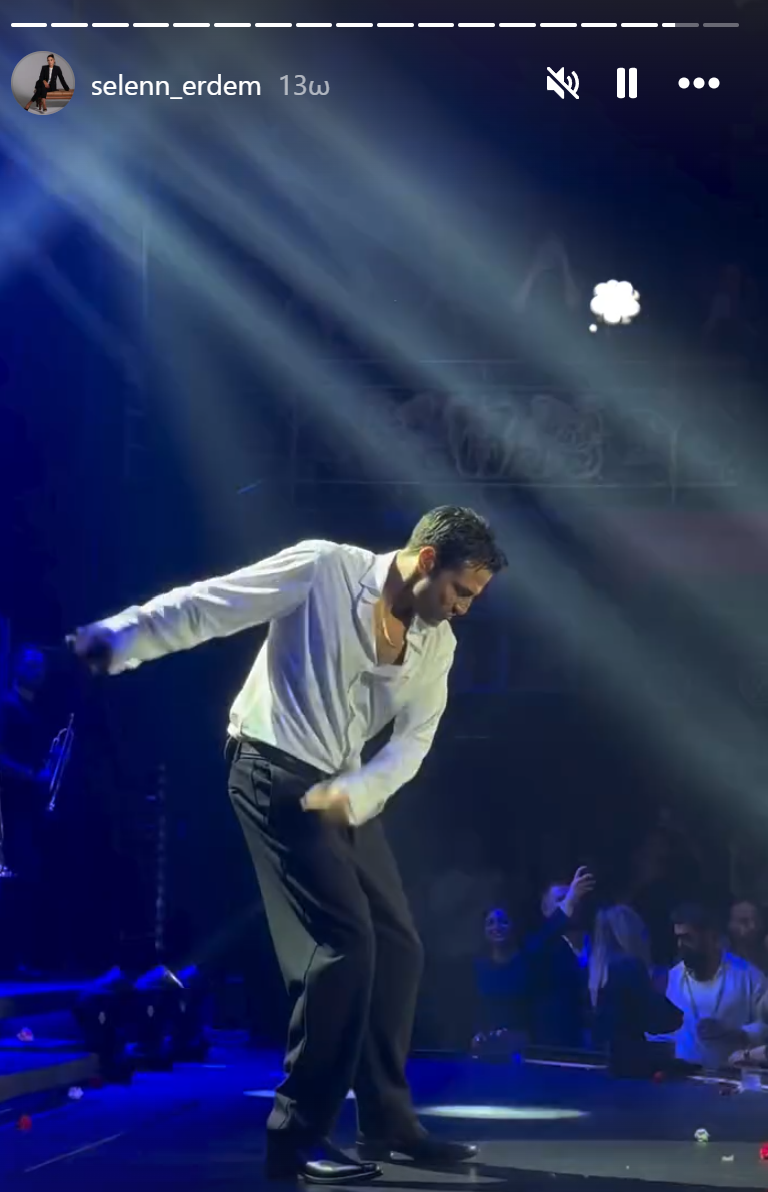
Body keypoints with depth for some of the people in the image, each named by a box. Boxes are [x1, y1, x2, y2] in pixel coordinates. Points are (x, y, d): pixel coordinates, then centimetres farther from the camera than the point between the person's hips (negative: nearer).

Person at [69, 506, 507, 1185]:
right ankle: (297, 1135, -12)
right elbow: (207, 607, -11)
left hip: (343, 792, 8)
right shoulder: (325, 569, -11)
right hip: (275, 772, -8)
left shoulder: (438, 643, 8)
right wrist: (115, 641, -16)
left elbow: (413, 740, 2)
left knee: (398, 948, 8)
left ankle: (387, 1121, 21)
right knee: (346, 940, -17)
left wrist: (351, 793, -16)